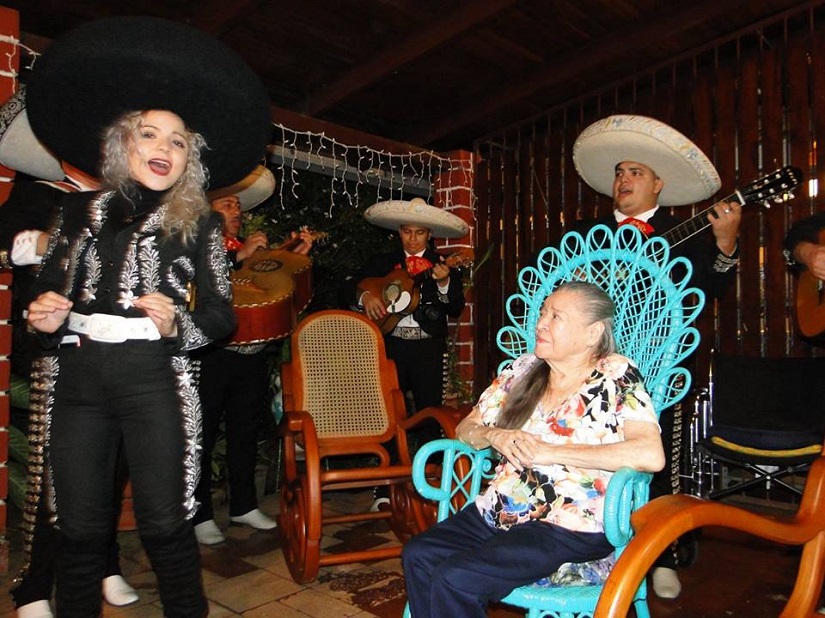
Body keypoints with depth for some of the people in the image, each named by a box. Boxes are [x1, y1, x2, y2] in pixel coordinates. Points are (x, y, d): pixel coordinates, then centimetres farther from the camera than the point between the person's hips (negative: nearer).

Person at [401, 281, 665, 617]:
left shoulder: (617, 376, -5)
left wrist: (551, 452, -19)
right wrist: (495, 435, -8)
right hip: (499, 512, 6)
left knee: (454, 579, -21)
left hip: (569, 527, -6)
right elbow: (465, 429, 16)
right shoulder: (523, 369, 10)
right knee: (418, 555, -14)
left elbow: (651, 454, -21)